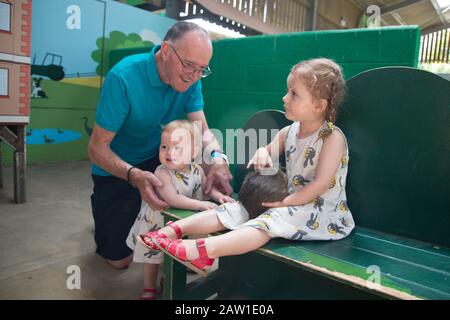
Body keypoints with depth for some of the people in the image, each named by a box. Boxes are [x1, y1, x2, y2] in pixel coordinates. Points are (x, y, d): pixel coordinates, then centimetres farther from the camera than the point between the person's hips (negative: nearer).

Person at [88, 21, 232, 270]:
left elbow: (202, 130, -17)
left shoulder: (190, 79, -14)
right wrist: (134, 175, -45)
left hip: (159, 159, 4)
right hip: (118, 168, -4)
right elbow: (97, 147, -26)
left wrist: (217, 157, -40)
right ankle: (101, 205, 29)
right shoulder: (124, 77, -29)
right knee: (119, 259, 0)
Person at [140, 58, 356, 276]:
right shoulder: (289, 131, 6)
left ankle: (202, 250, -47)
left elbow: (321, 184, -19)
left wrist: (284, 201, -21)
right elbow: (268, 150, 17)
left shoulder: (332, 137, -14)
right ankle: (173, 230, -16)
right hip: (291, 201, 7)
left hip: (321, 211, -6)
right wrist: (262, 153, -8)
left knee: (269, 221, -34)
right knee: (236, 209, -9)